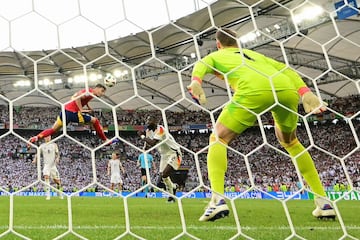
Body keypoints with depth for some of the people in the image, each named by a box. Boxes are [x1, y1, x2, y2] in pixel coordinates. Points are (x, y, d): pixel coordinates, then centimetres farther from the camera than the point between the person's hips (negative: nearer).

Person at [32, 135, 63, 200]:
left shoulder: (54, 145, 7)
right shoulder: (42, 146, 8)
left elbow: (57, 153, 3)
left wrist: (57, 158, -18)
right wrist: (35, 159, -11)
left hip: (53, 165, 0)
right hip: (46, 165, 0)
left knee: (57, 180, 3)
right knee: (46, 178, -20)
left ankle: (60, 193, 26)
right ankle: (48, 195, -21)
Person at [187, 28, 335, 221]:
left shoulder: (215, 56, 29)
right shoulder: (255, 54, 40)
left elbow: (200, 66, 4)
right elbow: (285, 69, 25)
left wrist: (195, 82, -16)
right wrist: (305, 92, 13)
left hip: (254, 90, -5)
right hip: (287, 89, 5)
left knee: (218, 139, 9)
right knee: (289, 142, 28)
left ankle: (218, 199, -11)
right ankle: (324, 202, 26)